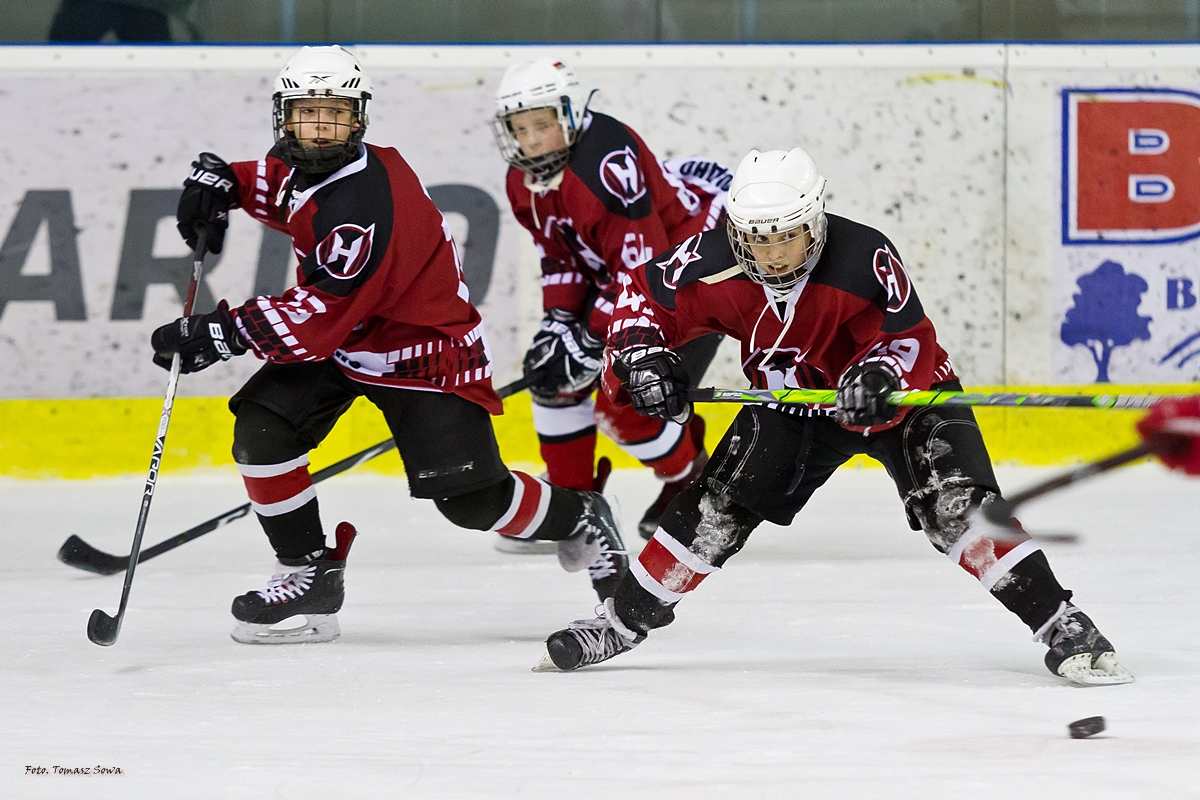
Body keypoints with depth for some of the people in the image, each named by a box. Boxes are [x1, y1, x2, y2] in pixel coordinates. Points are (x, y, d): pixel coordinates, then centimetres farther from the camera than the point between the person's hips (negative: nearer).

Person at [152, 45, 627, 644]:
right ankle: (309, 575, -1)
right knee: (260, 430, -14)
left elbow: (321, 317, -33)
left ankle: (578, 519, 20)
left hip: (423, 347, -8)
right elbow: (278, 184, 22)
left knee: (470, 498, -12)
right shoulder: (307, 167, -5)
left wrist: (223, 332, -32)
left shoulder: (365, 203, -32)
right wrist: (223, 181, 0)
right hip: (339, 345, 8)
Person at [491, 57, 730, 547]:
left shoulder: (606, 163, -34)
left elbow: (642, 268, -32)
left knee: (624, 402, -16)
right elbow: (559, 254, 8)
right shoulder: (525, 178, -5)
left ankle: (694, 483, 11)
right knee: (553, 371, 5)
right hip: (612, 271, 10)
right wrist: (558, 320, -7)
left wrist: (591, 340, -27)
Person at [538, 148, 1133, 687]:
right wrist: (640, 355, -25)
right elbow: (642, 294, -8)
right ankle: (621, 621, 12)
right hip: (793, 401, 4)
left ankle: (1062, 629, -20)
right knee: (716, 507, -4)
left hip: (899, 394, -4)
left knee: (956, 503, -23)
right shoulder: (714, 263, -22)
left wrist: (882, 374, -44)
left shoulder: (864, 259, -33)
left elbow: (910, 337, -23)